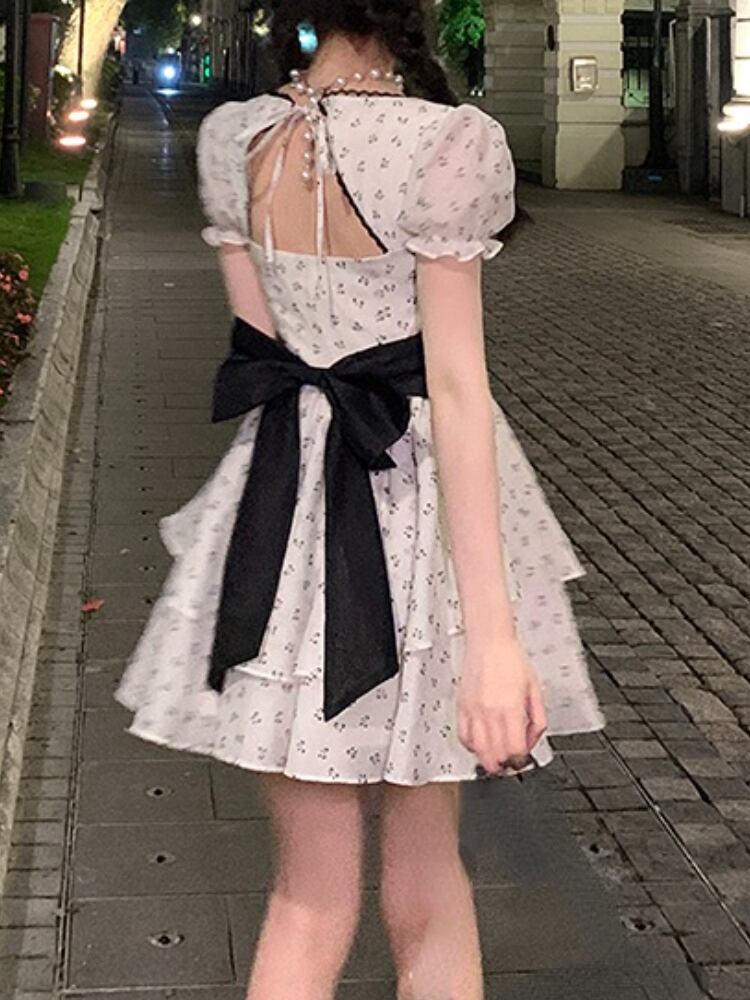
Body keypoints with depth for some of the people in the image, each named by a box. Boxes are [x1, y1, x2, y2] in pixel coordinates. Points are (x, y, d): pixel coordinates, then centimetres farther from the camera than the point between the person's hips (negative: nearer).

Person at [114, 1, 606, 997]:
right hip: (416, 500, -4)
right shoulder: (447, 144, -16)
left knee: (310, 894, 13)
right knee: (424, 882, 15)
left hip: (281, 496, 4)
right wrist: (494, 632, -20)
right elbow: (455, 387, -20)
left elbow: (258, 340, 6)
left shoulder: (231, 138, 1)